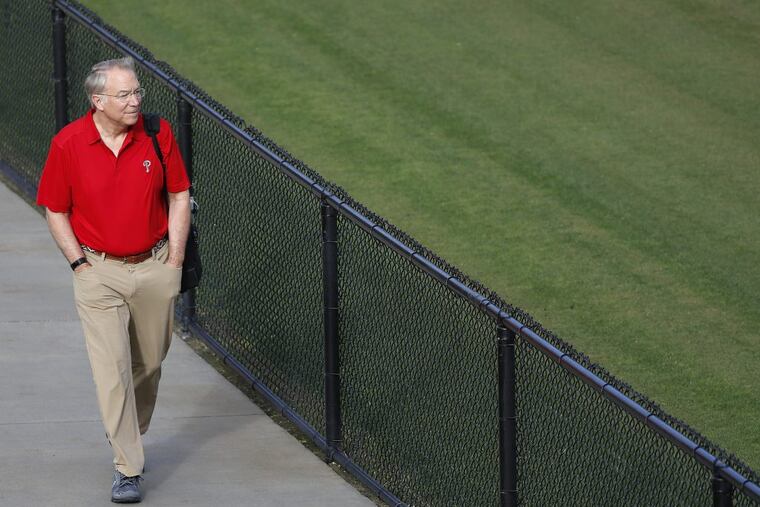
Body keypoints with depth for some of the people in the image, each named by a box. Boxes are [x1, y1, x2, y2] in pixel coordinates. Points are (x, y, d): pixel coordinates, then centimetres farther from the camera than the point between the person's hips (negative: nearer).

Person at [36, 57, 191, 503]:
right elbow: (56, 210, 1)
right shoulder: (68, 144, -10)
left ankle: (132, 438, 36)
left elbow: (179, 195, 5)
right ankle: (128, 468, -9)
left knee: (149, 363, 12)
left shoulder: (157, 133, -5)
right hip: (99, 270, -2)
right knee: (112, 366, -11)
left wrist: (175, 257, 1)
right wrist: (80, 262, -5)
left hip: (155, 267, 2)